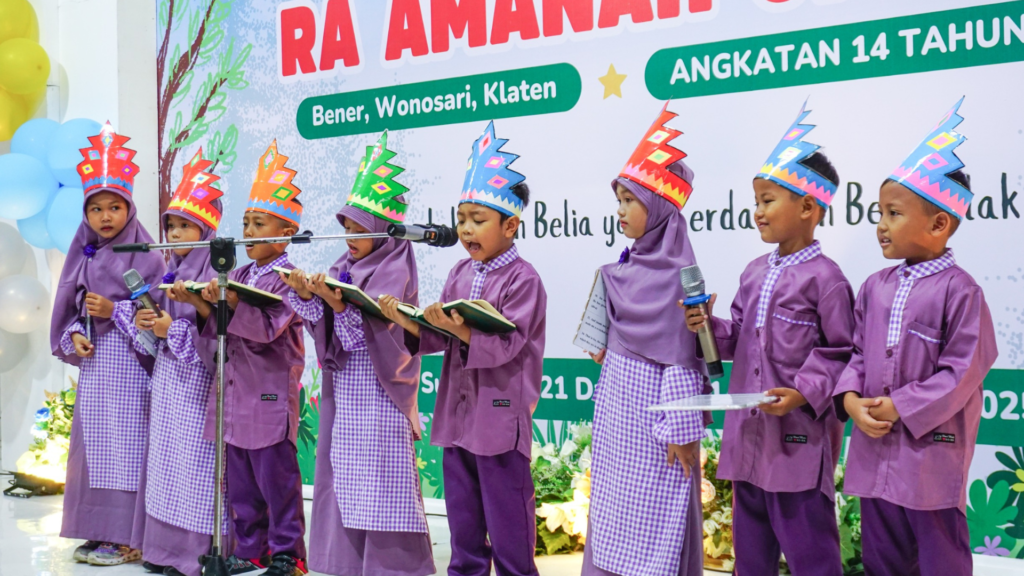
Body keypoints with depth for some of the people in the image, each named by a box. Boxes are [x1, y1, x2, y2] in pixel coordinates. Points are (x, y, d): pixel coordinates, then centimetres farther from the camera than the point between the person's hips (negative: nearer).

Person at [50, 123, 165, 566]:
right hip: (93, 364, 6)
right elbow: (70, 309, 15)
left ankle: (127, 538, 1)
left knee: (125, 443, -6)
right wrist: (73, 338, -3)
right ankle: (98, 531, 18)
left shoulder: (145, 258, -5)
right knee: (92, 442, 8)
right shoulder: (84, 257, 12)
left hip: (129, 364, -6)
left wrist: (114, 310, -15)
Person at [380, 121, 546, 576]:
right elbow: (440, 339, 8)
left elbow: (505, 345, -20)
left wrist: (460, 329, -32)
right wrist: (408, 322, -9)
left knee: (507, 521, 3)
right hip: (457, 415, 7)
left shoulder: (522, 280, -11)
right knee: (462, 517, 17)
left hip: (501, 417, -7)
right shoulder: (460, 274, 10)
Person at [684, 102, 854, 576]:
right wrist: (708, 327, -2)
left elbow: (840, 351, -11)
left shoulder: (823, 277, -12)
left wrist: (804, 394, -21)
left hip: (799, 434, -8)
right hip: (748, 431, 8)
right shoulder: (754, 272, 11)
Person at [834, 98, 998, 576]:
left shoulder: (958, 291, -12)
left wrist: (900, 408, -16)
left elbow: (960, 374, -14)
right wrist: (851, 399, -7)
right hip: (875, 453, 6)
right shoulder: (876, 287, 7)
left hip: (931, 453, -6)